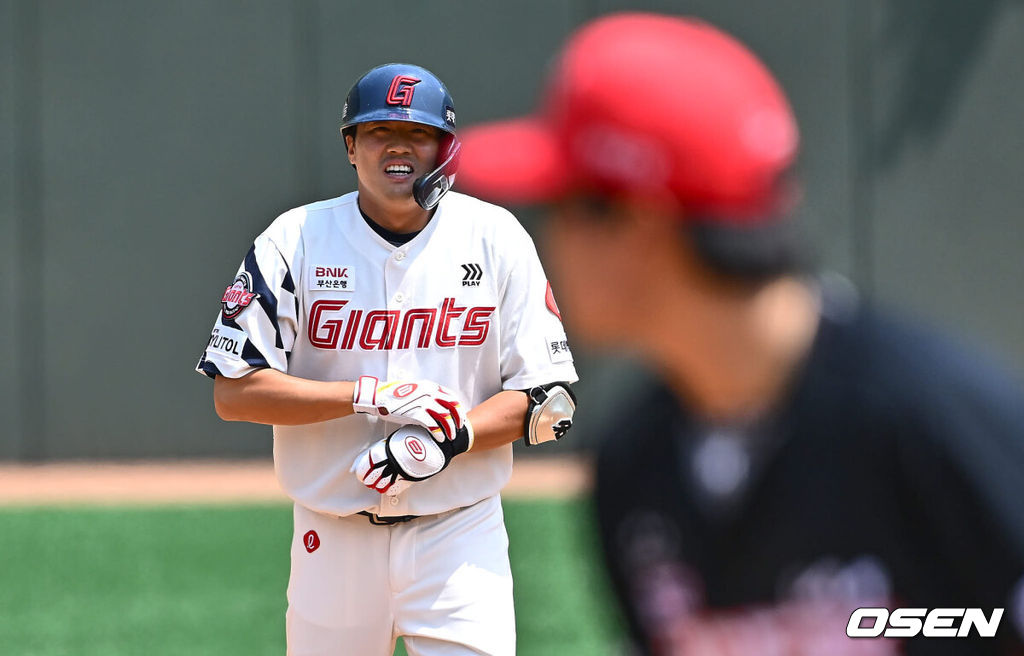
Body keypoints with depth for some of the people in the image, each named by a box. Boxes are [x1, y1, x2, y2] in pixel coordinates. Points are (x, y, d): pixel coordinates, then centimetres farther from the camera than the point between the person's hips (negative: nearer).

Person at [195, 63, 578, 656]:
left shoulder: (496, 239, 1)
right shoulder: (295, 241, -2)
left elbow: (549, 397, 0)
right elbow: (234, 393, -8)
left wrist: (452, 436, -18)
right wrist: (372, 396, -18)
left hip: (460, 535, 0)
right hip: (334, 537, 1)